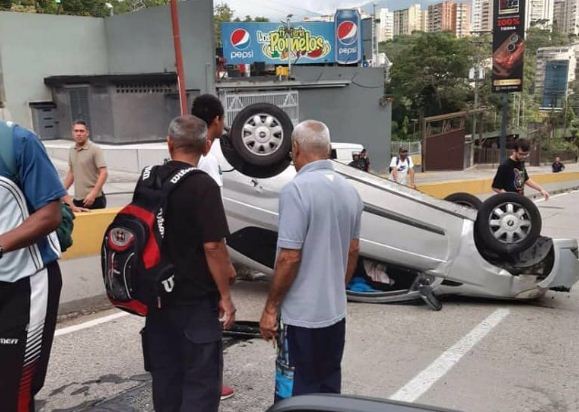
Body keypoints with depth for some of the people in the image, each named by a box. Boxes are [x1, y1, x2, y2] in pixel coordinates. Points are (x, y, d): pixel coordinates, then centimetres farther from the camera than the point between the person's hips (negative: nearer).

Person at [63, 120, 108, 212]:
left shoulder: (95, 149, -9)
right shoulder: (72, 151, 10)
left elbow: (103, 173, -15)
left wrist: (93, 194, -22)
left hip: (95, 199, -6)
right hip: (77, 199, 6)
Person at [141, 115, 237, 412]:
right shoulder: (203, 185, -16)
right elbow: (212, 246, -19)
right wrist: (225, 295, -10)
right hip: (196, 299, -6)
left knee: (164, 375, 16)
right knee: (200, 379, 4)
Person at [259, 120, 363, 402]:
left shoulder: (296, 190, -18)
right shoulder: (349, 191, 6)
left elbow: (289, 257, -20)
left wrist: (270, 307, -10)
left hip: (302, 315, -7)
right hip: (335, 312, 7)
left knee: (295, 395, 4)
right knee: (329, 390, 18)